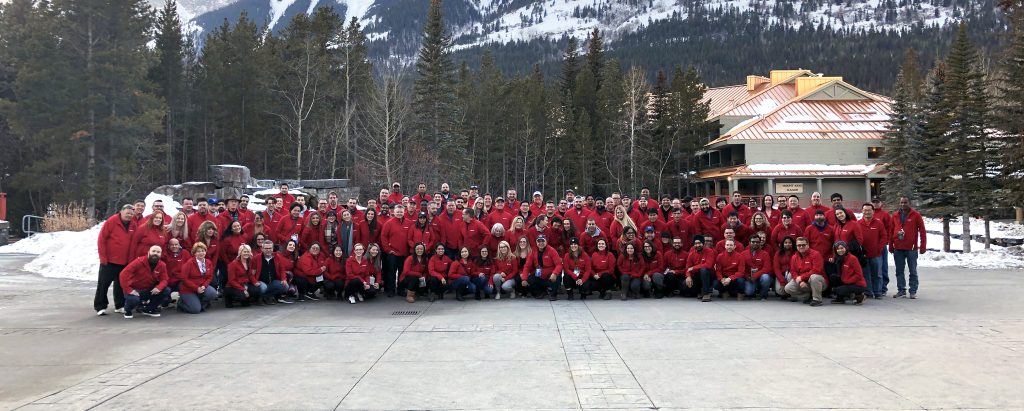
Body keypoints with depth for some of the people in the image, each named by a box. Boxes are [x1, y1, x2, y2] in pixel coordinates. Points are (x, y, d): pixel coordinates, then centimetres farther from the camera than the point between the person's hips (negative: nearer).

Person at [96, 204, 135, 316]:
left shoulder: (133, 225, 5)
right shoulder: (111, 221, -9)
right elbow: (101, 239, -9)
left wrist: (131, 259, 5)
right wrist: (103, 257, -11)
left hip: (124, 262, 5)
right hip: (109, 261, -5)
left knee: (121, 284, 12)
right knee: (103, 284, 0)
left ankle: (120, 305, 20)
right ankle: (100, 307, 6)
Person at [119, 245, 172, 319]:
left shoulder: (162, 265, -4)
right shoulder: (139, 261, -17)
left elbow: (164, 280, -5)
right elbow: (124, 274, -22)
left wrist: (159, 288, -29)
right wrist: (128, 290, -27)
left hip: (149, 291, 5)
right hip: (135, 290, -4)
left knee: (167, 291, -16)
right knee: (133, 299, -38)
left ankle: (148, 309, 4)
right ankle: (127, 310, 4)